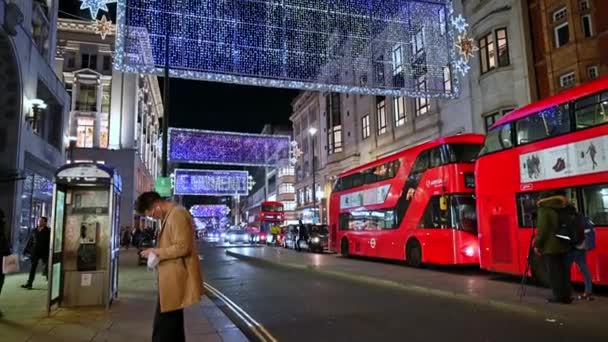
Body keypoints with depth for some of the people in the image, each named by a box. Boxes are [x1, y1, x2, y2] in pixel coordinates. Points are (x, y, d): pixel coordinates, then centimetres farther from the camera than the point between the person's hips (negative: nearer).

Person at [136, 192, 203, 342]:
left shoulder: (177, 215, -18)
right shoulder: (169, 215, 15)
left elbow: (183, 247, -24)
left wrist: (157, 252, -15)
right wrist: (157, 252, 7)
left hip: (175, 278, -11)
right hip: (173, 278, 11)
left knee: (163, 326, -5)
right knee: (173, 323, 19)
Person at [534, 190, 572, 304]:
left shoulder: (544, 209, -11)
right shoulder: (563, 208, 12)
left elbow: (542, 230, -16)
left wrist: (537, 244, -8)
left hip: (550, 247, -7)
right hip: (563, 245, 7)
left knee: (554, 272, 0)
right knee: (563, 270, 12)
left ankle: (559, 295, 3)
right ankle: (566, 295, 16)